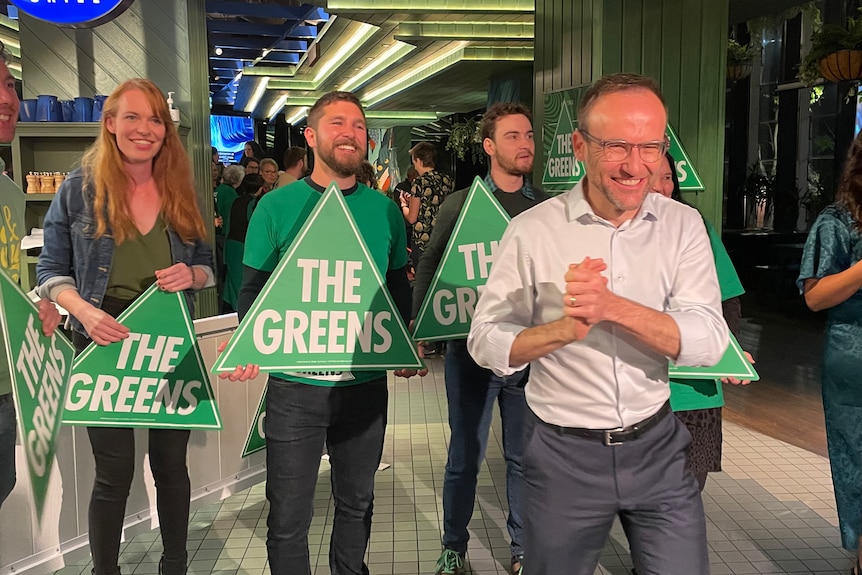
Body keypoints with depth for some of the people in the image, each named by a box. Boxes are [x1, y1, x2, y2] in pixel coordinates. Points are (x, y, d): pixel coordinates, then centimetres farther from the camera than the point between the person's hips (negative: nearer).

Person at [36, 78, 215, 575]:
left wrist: (191, 276, -12)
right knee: (114, 472, 4)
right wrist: (85, 311, -19)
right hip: (106, 343, -2)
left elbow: (209, 267, 11)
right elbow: (52, 271, -1)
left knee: (171, 463, 12)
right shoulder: (79, 188, -2)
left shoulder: (182, 192, 5)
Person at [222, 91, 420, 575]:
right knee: (289, 517, 6)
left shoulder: (385, 210, 3)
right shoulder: (276, 207, -4)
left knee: (356, 503, 21)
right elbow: (254, 289, -1)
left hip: (366, 384, 3)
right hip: (295, 384, -2)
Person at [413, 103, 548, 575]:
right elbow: (428, 270, 4)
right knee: (465, 456, 9)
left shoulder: (549, 208, 4)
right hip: (471, 347, -1)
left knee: (526, 456, 11)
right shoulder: (459, 205, 0)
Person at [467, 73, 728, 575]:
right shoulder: (532, 230, -10)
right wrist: (567, 328, -28)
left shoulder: (683, 225, -3)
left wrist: (612, 307, -29)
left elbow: (710, 341, -13)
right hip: (562, 453, -1)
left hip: (657, 445, 2)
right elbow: (486, 345, -9)